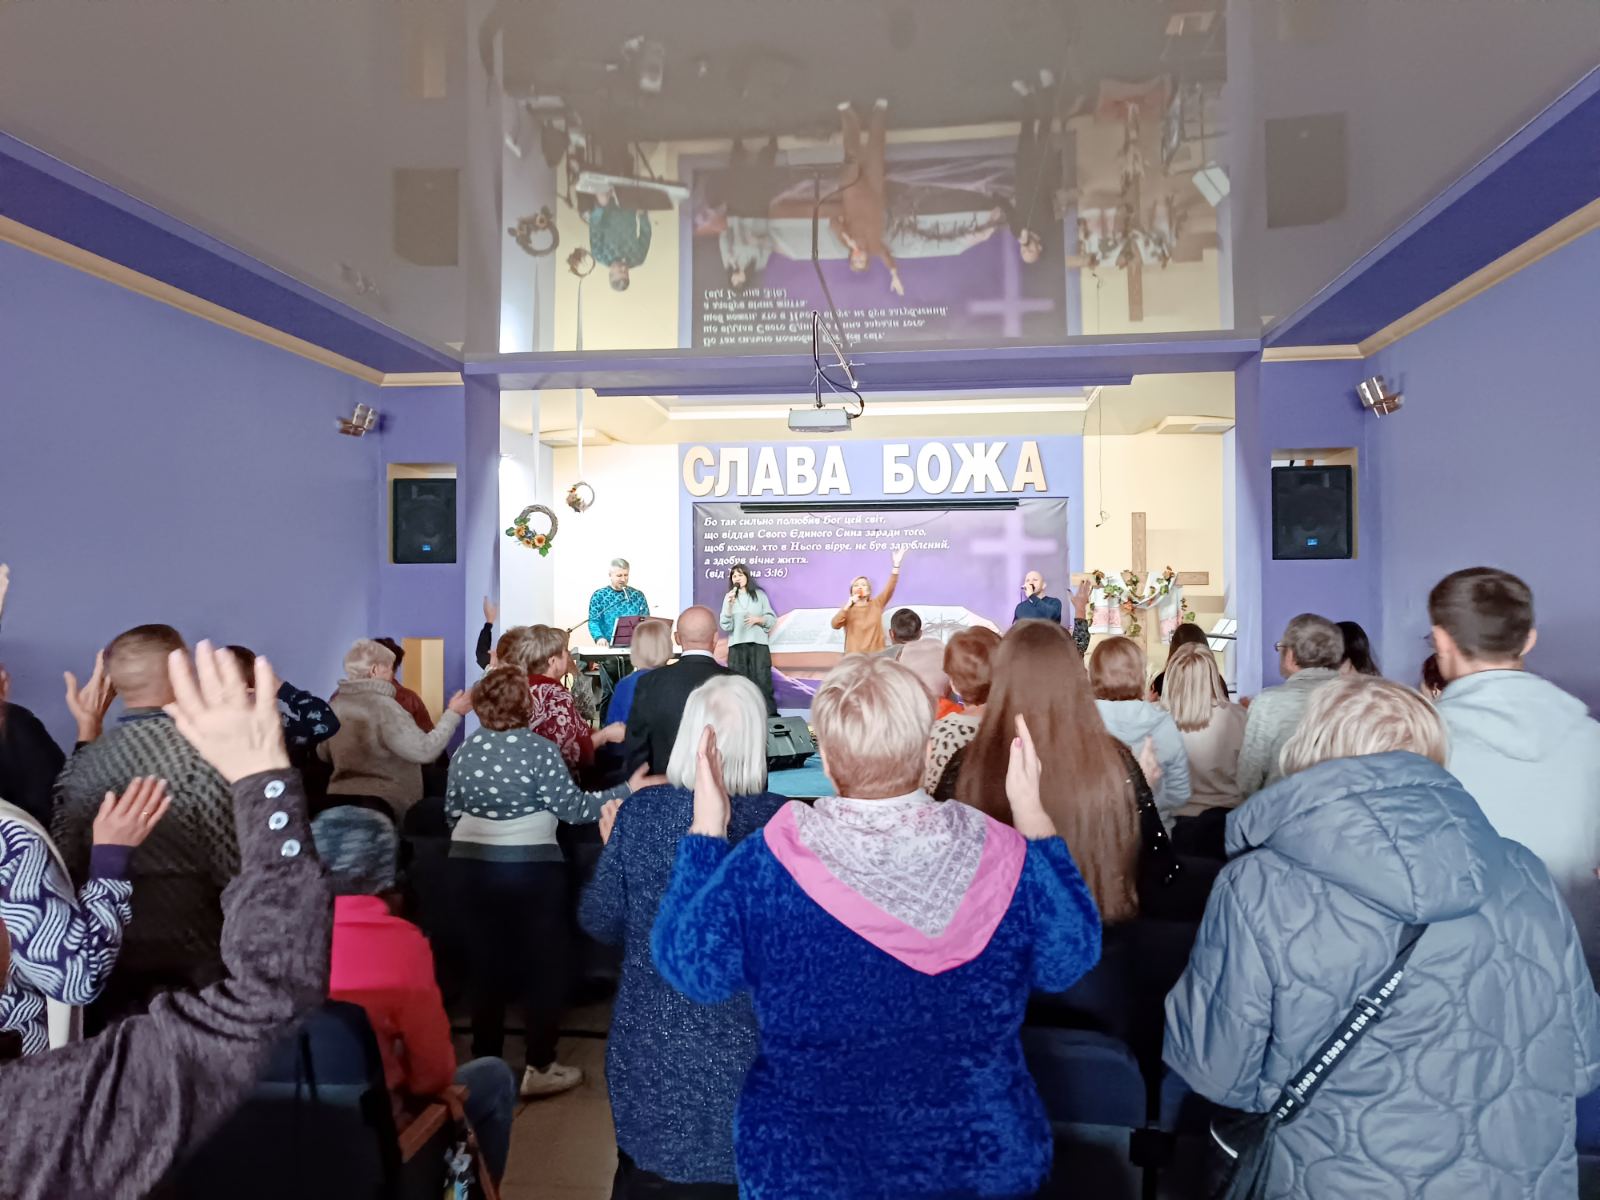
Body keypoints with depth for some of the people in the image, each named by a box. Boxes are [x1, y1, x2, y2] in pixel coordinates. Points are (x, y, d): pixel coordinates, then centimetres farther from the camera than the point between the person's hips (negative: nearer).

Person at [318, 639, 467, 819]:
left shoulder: (336, 703, 4)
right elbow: (425, 750, -22)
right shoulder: (383, 706, -19)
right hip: (378, 803, -7)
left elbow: (323, 754, 19)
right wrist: (453, 714, -14)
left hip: (339, 798, 7)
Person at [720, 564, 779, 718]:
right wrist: (729, 604, -11)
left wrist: (758, 619, -11)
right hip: (737, 645, 1)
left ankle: (771, 716, -3)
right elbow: (726, 625, -1)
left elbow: (772, 619, 6)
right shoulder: (729, 597, 6)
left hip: (759, 644, -1)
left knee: (763, 681, -6)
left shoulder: (759, 594, 5)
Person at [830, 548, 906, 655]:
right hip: (854, 656, -1)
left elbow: (890, 587, -3)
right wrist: (848, 605, -16)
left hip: (876, 655, 1)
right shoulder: (847, 609, 8)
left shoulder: (876, 604, 9)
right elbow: (835, 625, -9)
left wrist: (896, 565, -15)